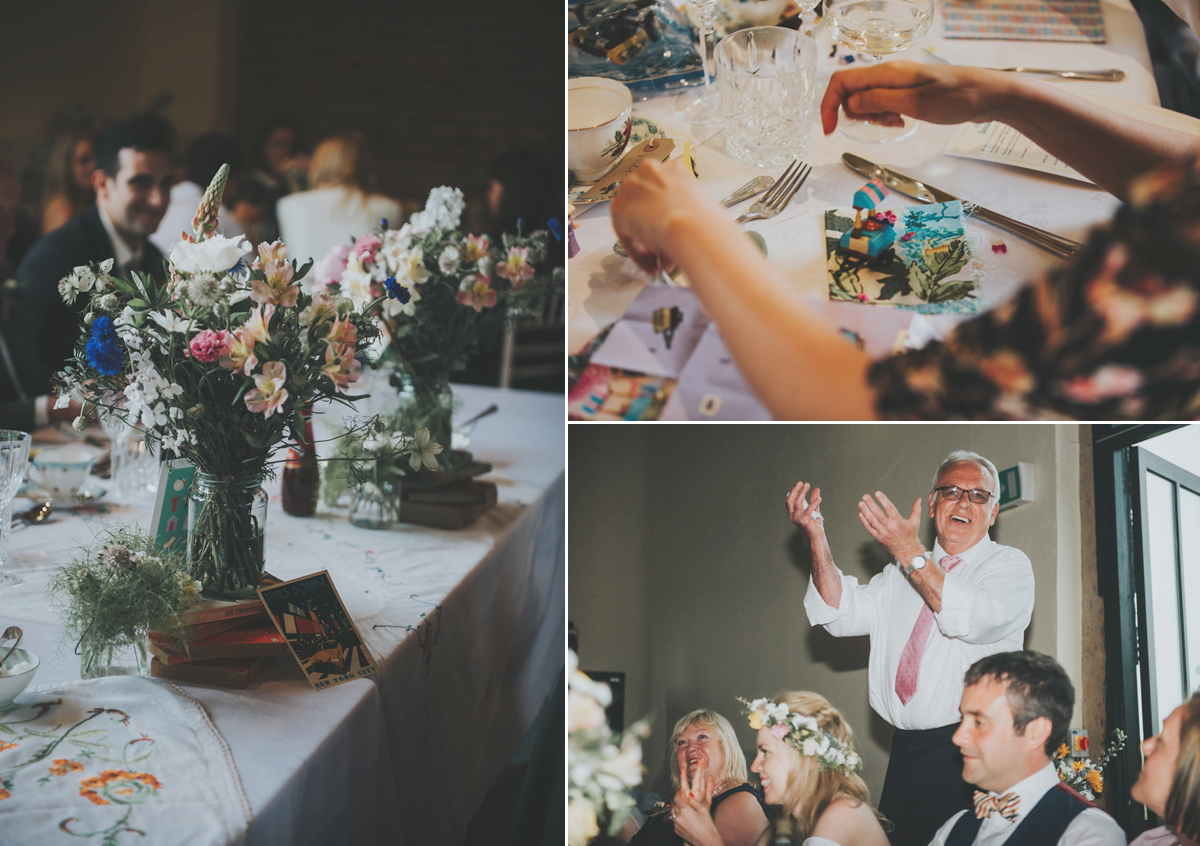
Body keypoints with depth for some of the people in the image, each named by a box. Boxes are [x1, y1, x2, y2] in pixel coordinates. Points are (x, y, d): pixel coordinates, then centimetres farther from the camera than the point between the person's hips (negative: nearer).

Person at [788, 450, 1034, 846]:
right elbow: (844, 614, 5)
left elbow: (973, 619, -19)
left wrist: (910, 553, -20)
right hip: (905, 755, 5)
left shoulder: (1010, 564, 1)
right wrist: (817, 538, -6)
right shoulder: (901, 570, 17)